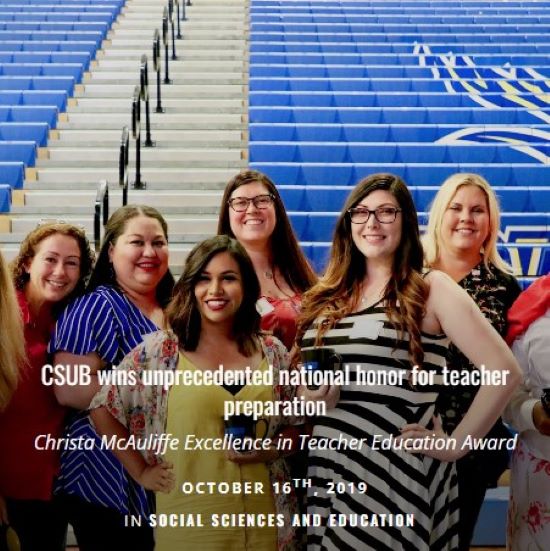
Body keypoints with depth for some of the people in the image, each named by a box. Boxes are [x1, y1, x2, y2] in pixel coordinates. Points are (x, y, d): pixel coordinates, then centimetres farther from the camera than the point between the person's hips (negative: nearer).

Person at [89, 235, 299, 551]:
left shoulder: (273, 353, 2)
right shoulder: (160, 351, -5)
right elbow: (103, 408, 1)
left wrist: (269, 450, -8)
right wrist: (141, 471, -1)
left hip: (259, 517, 3)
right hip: (188, 519, -2)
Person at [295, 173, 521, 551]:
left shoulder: (430, 288, -6)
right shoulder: (329, 296, 9)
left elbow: (505, 371, -13)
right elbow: (303, 377, 19)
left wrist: (456, 445, -10)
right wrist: (309, 396, -3)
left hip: (398, 473, -5)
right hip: (327, 469, 5)